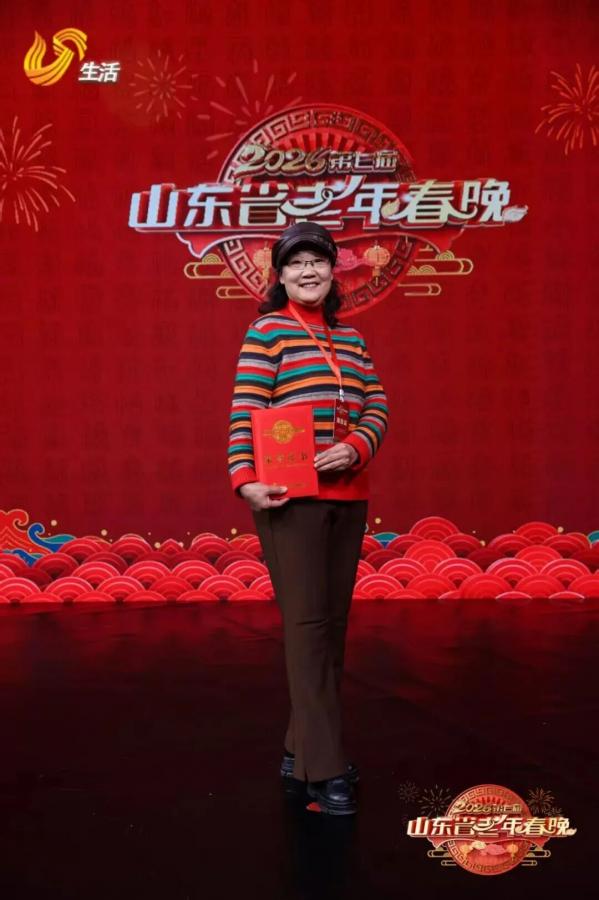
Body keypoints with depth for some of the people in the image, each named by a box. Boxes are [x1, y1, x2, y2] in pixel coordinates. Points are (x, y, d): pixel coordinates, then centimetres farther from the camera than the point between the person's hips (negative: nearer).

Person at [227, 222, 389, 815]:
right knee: (307, 624, -7)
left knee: (332, 624, 11)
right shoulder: (267, 331, -1)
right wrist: (245, 480, -20)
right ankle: (322, 769, -4)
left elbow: (377, 404, 9)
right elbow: (244, 412, -9)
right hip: (291, 499, -6)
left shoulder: (350, 338, 16)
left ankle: (301, 748, 23)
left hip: (347, 497, 7)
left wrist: (358, 447, -11)